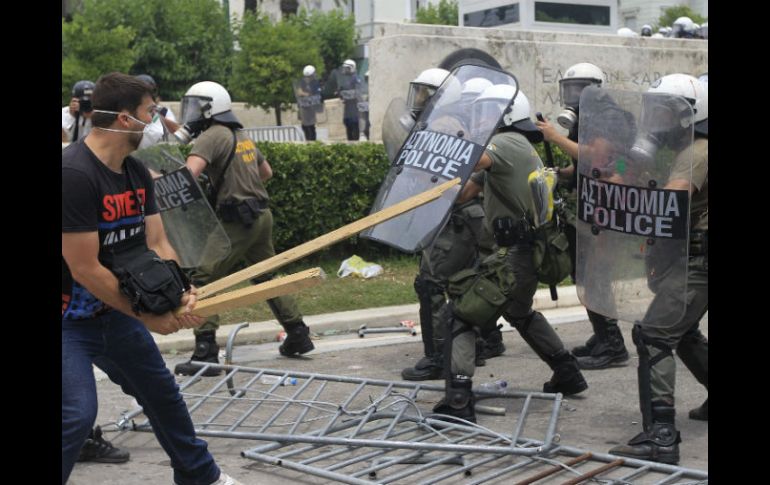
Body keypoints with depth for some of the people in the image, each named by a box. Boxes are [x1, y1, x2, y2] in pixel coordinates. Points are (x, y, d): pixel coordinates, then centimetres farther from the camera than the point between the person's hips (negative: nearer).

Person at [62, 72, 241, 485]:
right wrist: (148, 317, -19)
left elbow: (157, 245, 1)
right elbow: (85, 269, -26)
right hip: (71, 321, -8)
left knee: (162, 392, 19)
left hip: (114, 310, 9)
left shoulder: (136, 173, 0)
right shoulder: (74, 174, -27)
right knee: (77, 413, -20)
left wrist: (179, 295, -19)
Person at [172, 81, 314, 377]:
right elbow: (266, 172, 30)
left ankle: (206, 354, -10)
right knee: (266, 278, 21)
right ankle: (298, 335, 27)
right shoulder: (241, 135, 18)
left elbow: (189, 172, -26)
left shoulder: (212, 136, -9)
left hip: (237, 220, -9)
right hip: (261, 215, 9)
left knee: (204, 280, -6)